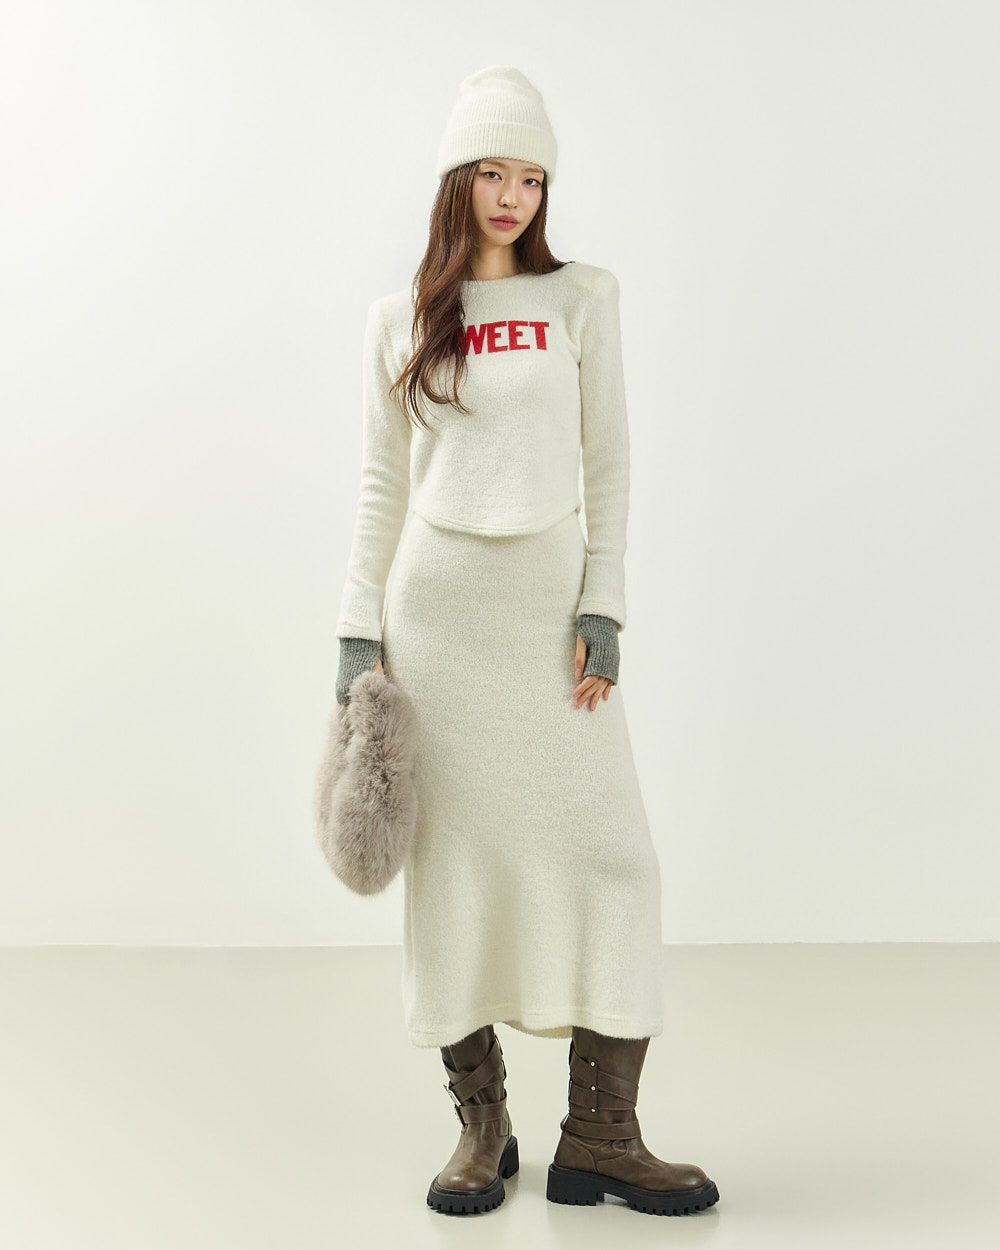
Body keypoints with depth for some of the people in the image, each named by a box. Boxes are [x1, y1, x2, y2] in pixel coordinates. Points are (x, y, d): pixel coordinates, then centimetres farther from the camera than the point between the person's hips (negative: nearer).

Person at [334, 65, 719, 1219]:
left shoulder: (583, 298, 7)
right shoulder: (399, 320, 9)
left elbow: (608, 464, 4)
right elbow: (382, 486, 10)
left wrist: (603, 605, -5)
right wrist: (359, 631, 3)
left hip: (549, 603, 0)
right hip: (435, 605, 0)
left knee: (607, 852, -4)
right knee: (453, 858, 2)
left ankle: (598, 1134, 5)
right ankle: (480, 1123, 14)